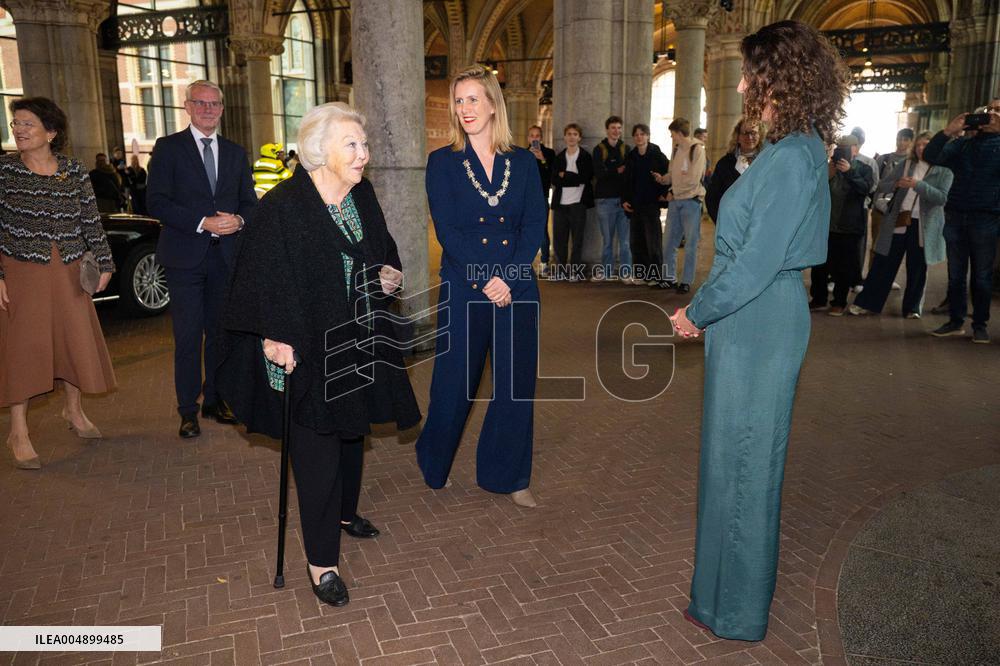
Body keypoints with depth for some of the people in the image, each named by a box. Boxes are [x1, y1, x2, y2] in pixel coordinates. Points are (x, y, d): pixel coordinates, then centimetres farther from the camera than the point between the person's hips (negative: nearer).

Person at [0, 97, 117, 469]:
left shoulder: (74, 171, 3)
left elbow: (92, 221, 6)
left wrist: (104, 262, 0)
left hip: (68, 272, 3)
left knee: (76, 341, 10)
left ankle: (74, 410, 33)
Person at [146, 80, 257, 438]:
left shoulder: (235, 152, 14)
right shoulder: (168, 148, 0)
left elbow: (250, 202, 12)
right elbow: (156, 202, -9)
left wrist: (239, 220, -10)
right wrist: (203, 222, -19)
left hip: (226, 256, 4)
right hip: (186, 257, -4)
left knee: (220, 333, 11)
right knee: (188, 337, -1)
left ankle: (215, 400, 24)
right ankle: (188, 410, 10)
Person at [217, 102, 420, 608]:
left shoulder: (363, 196, 3)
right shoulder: (284, 206, -17)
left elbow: (382, 247, 19)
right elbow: (265, 276, -19)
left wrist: (390, 272, -1)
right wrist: (276, 336, -26)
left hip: (359, 340, 7)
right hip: (309, 347, -7)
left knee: (354, 429, 20)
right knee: (316, 448, -2)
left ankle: (344, 511, 44)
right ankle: (321, 562, 10)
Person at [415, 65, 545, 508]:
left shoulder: (523, 162, 8)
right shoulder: (443, 162, 2)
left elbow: (535, 225, 0)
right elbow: (447, 230, -7)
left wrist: (510, 276, -13)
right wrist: (487, 278, -15)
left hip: (517, 288, 2)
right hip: (463, 289, -2)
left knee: (517, 383, 6)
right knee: (454, 380, 6)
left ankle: (508, 476, 23)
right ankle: (431, 461, 32)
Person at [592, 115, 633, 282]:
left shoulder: (626, 149, 11)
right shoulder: (599, 149, 5)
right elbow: (599, 173, -8)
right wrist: (618, 170, -11)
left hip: (623, 198, 1)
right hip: (605, 199, -1)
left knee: (625, 239, -1)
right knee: (607, 239, 5)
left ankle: (625, 272, 4)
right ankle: (605, 271, 15)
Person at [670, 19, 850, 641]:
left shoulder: (791, 159, -20)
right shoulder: (798, 150, 11)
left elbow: (758, 259, -23)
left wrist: (697, 313, -10)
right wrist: (704, 308, 12)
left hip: (757, 326, -10)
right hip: (758, 319, 10)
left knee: (741, 460, 3)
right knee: (743, 456, 20)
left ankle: (736, 610, 22)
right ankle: (736, 589, 40)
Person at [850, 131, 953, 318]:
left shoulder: (943, 172, 0)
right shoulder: (904, 165, 9)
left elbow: (942, 198, -12)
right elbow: (881, 186, 7)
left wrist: (918, 185, -22)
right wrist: (896, 184, -14)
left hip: (922, 226, -2)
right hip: (897, 222, 2)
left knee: (917, 269, 7)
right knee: (883, 264, 4)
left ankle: (912, 308, 20)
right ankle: (866, 303, 11)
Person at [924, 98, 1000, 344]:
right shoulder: (962, 144, 14)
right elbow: (931, 157, 0)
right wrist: (948, 132, -10)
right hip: (955, 216, 3)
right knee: (955, 274, 6)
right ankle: (956, 321, 14)